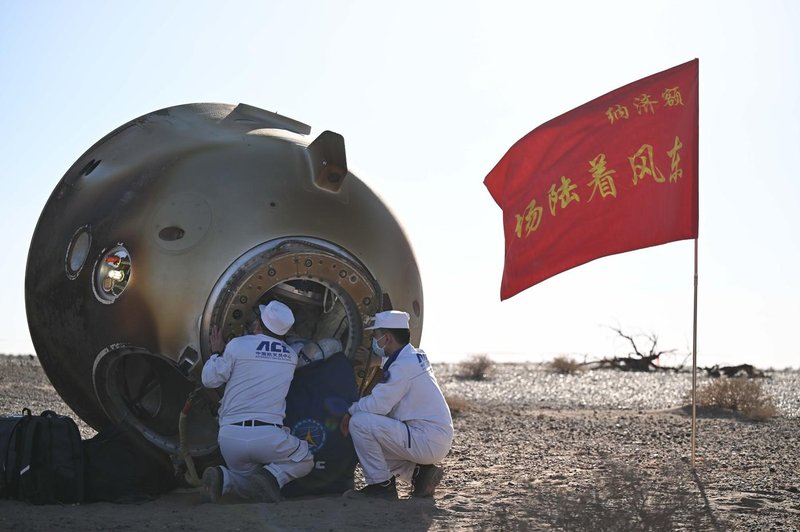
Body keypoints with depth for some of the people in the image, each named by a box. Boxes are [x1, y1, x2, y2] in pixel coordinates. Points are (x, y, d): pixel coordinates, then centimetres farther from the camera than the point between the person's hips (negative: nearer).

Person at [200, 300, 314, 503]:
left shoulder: (237, 346, -1)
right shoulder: (291, 357, 9)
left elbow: (210, 379, 5)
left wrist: (216, 352, 24)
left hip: (230, 436, 1)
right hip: (267, 436, -1)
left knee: (246, 477, 24)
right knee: (304, 460, 23)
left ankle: (224, 479, -12)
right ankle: (272, 476, -9)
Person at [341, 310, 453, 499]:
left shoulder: (403, 366, -18)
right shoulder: (415, 357, 14)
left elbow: (378, 404, -21)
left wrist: (350, 412, -3)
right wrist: (357, 409, 12)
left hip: (428, 443, -10)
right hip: (437, 442, 10)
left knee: (359, 423, -16)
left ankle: (380, 485, -7)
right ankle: (418, 472, 11)